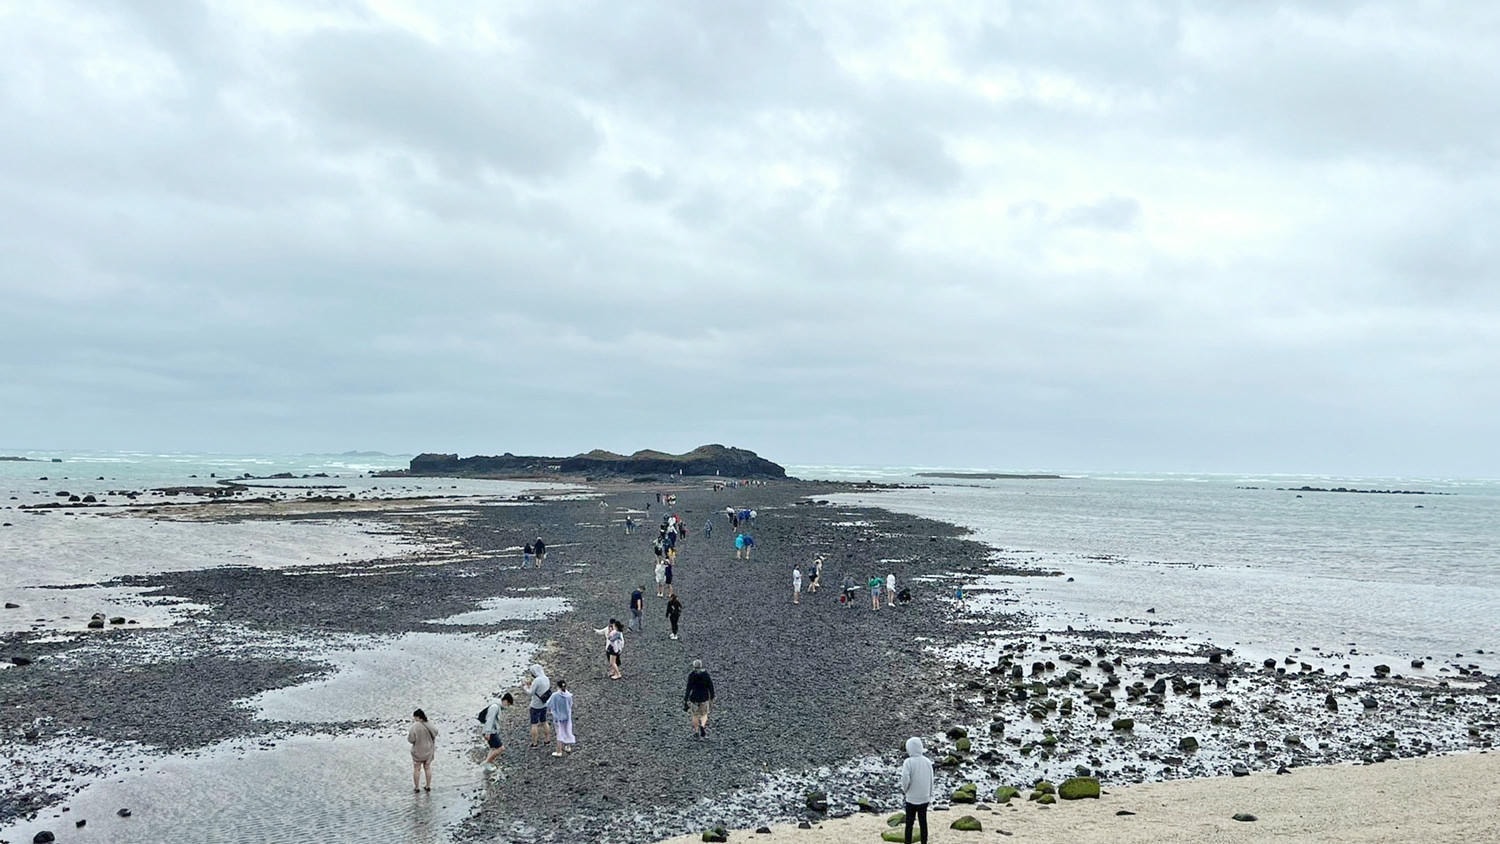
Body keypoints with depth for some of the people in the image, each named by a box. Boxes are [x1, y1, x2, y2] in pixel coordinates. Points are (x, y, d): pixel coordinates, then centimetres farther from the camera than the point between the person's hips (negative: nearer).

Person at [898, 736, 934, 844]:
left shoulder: (908, 762, -18)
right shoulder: (928, 761, -3)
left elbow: (905, 780, -22)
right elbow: (931, 780, 4)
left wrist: (904, 791, -2)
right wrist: (930, 795, 15)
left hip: (911, 798, -4)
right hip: (924, 798, 4)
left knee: (909, 823, 8)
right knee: (923, 821, 14)